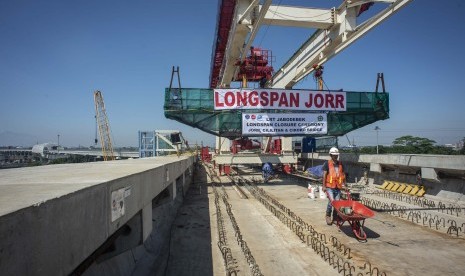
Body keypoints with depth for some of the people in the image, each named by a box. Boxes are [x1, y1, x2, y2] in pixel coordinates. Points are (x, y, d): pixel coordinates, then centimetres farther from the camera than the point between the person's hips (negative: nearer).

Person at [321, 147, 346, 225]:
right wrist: (324, 186, -11)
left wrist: (344, 184, 14)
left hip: (338, 187, 5)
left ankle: (335, 217, 22)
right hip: (329, 186, -5)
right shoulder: (327, 163, -4)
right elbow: (324, 175, -7)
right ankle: (328, 215, 6)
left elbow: (343, 175, 18)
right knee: (331, 201, -14)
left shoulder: (340, 164, 11)